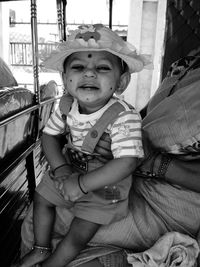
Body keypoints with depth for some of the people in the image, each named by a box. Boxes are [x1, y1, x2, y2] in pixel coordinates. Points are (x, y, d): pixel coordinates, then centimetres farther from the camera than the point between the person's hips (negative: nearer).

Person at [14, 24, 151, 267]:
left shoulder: (125, 117, -34)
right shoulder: (66, 105, -16)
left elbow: (127, 163, -39)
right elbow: (49, 135, -5)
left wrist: (81, 184, -35)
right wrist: (60, 169, -21)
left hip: (104, 184, -5)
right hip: (69, 171, 6)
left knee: (80, 233, 0)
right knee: (41, 198, 18)